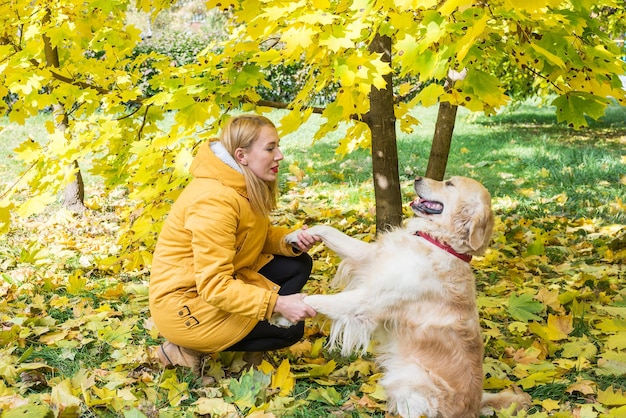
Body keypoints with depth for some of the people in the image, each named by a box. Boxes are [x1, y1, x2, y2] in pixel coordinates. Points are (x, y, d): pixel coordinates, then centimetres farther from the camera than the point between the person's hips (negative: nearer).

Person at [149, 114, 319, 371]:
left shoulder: (247, 187, 0)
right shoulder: (214, 200, -29)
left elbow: (258, 236, 10)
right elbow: (214, 285, -31)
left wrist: (291, 241, -12)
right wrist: (277, 303, -36)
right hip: (185, 304, -9)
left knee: (298, 264, 4)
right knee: (290, 328, -7)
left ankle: (249, 344, 1)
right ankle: (190, 349, -2)